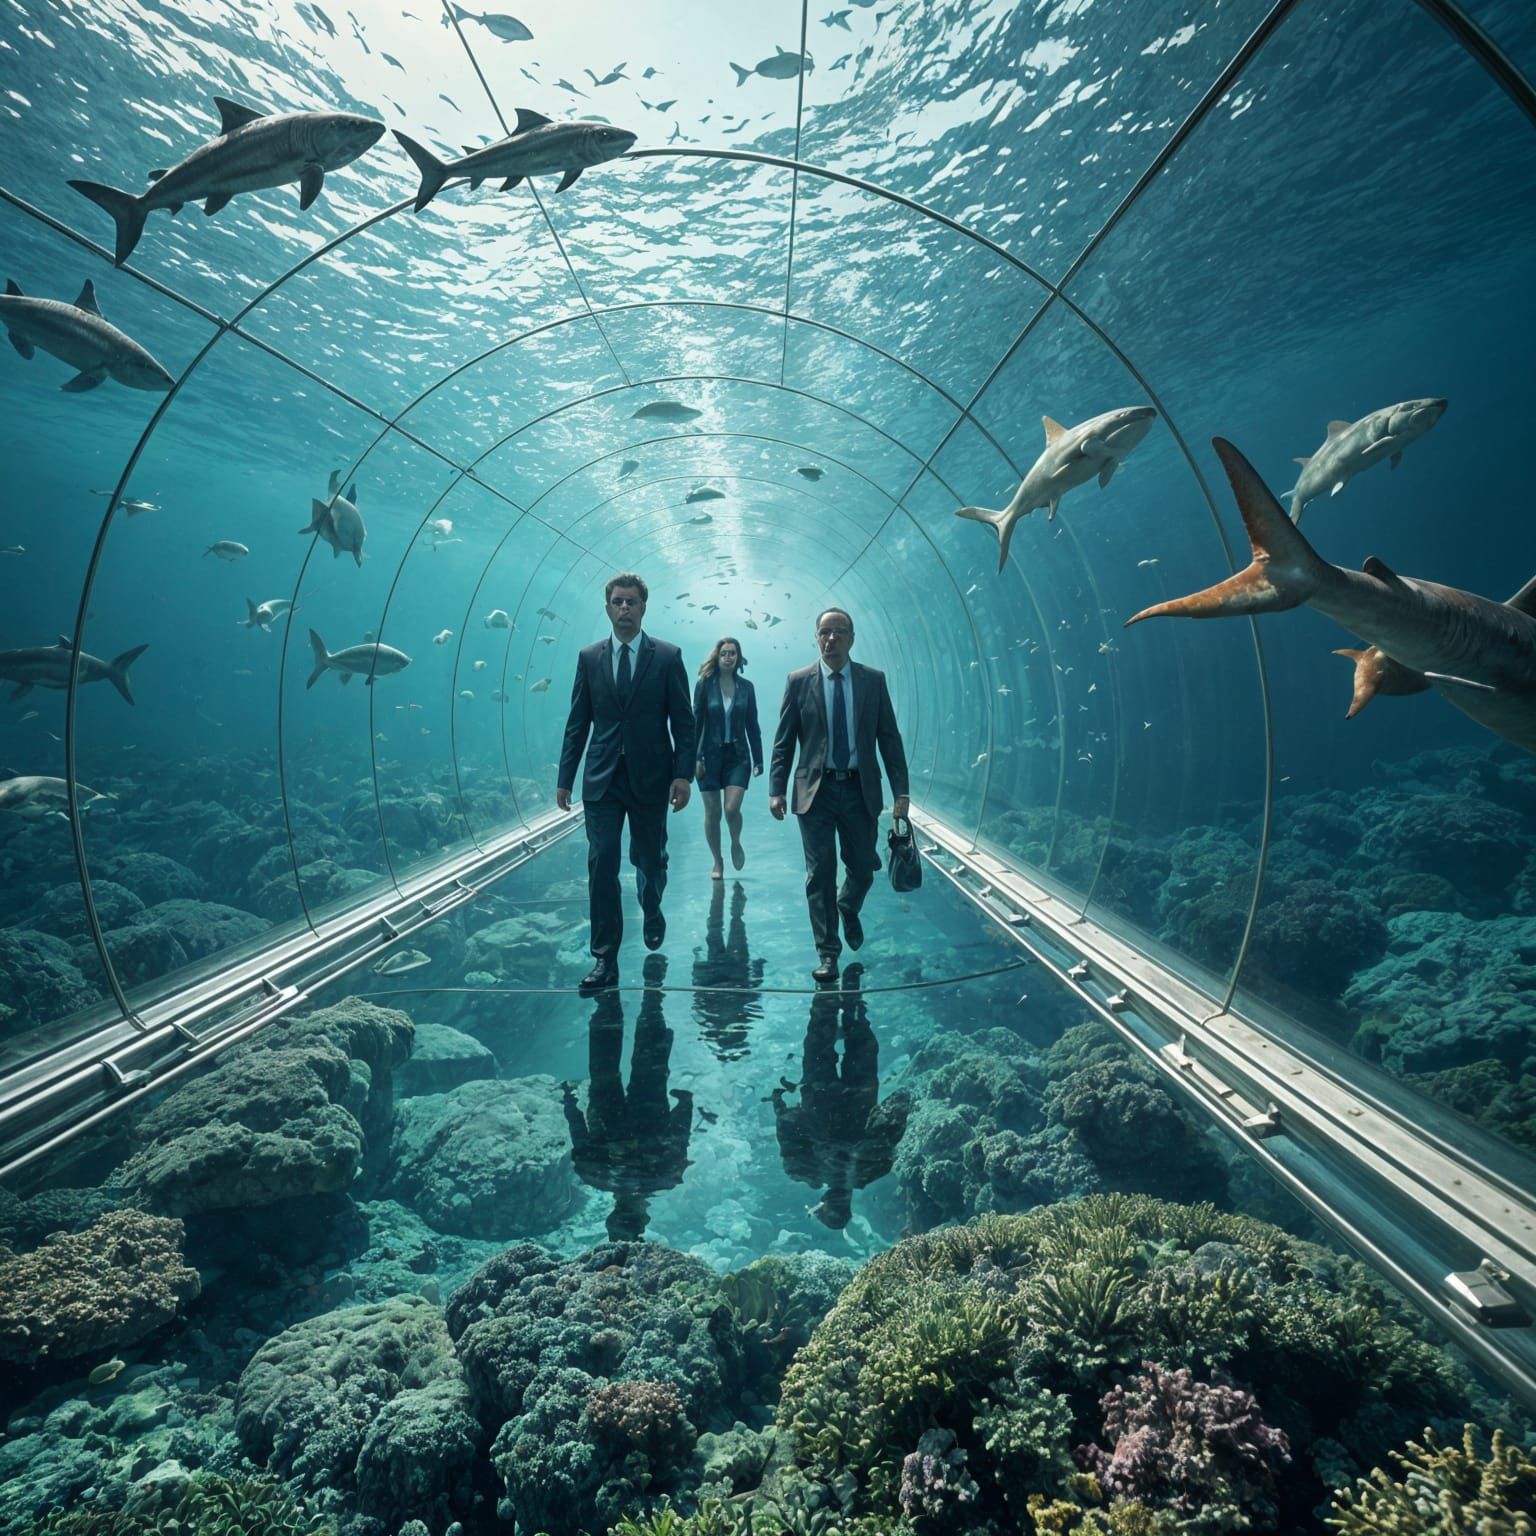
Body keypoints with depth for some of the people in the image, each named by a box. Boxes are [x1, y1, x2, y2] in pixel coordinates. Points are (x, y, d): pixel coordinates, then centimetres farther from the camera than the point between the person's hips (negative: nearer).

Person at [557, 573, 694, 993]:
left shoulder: (667, 657, 0)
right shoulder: (589, 658, 6)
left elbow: (683, 721, -1)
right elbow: (577, 722, 7)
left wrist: (683, 774, -10)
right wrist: (565, 778, 4)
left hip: (650, 777, -1)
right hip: (602, 779, 1)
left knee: (650, 859, 13)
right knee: (601, 865, -4)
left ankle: (652, 913, 45)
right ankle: (605, 959, 1)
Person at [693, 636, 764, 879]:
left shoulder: (746, 687, 4)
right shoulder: (705, 684, -3)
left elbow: (752, 725, 7)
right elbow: (695, 721, -3)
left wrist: (758, 760, 4)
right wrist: (695, 757, -10)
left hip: (738, 755, 1)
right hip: (711, 755, -1)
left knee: (732, 808, -12)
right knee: (712, 812, 4)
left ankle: (736, 844, 19)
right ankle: (717, 862, 20)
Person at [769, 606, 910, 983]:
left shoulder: (873, 680, 3)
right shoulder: (799, 681, 1)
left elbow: (889, 738, 2)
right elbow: (783, 741, 1)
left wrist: (900, 792, -3)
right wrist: (776, 790, -6)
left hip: (860, 790, 1)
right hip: (816, 791, -1)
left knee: (862, 869, 10)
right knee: (820, 875, 1)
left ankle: (848, 910, 44)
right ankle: (827, 953, 13)